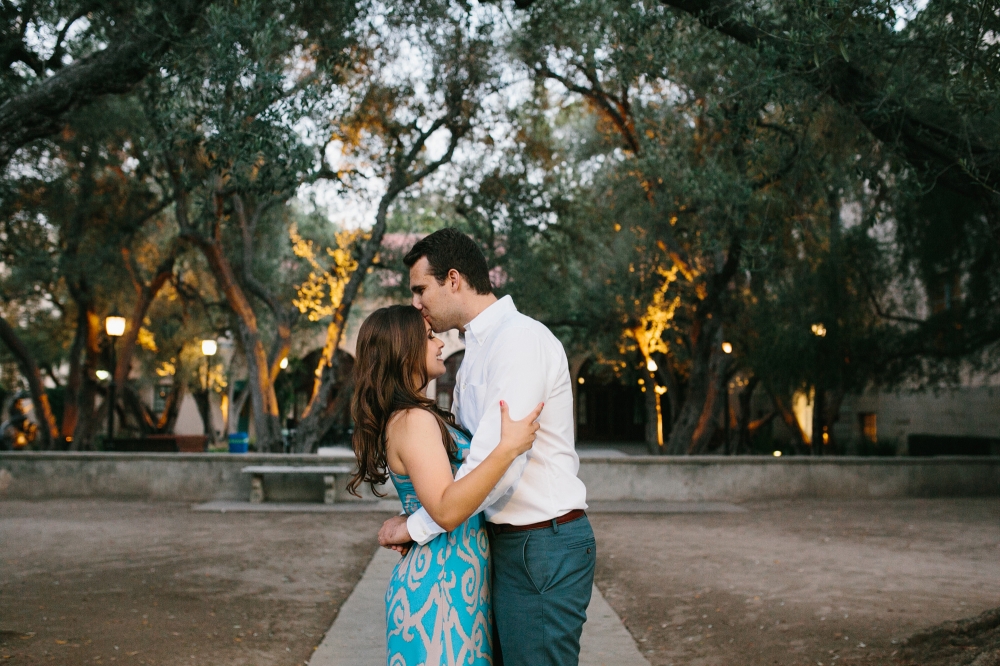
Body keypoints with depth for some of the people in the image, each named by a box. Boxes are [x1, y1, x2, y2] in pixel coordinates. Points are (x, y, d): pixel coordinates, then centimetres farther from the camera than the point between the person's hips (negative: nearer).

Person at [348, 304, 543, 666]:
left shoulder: (419, 416, 12)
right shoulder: (413, 421, -18)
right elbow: (447, 510, -30)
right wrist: (508, 448, -33)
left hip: (457, 581, 10)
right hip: (441, 586, -10)